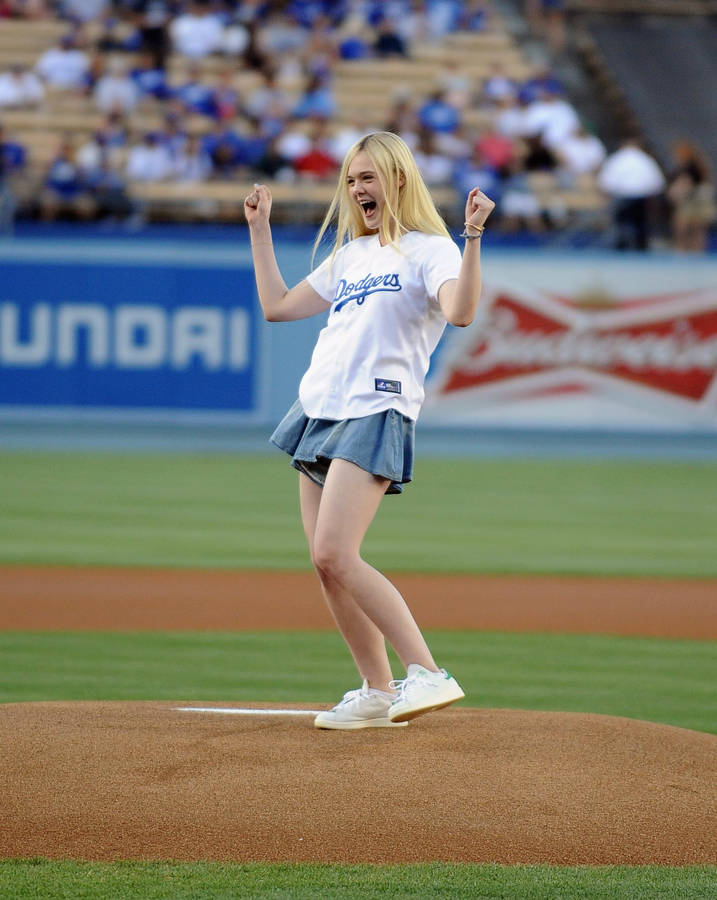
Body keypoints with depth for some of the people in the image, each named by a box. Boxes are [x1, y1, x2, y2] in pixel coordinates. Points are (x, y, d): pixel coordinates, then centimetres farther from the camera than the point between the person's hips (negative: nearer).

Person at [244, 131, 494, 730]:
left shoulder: (429, 249, -2)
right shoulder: (350, 255, 22)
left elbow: (461, 311, -20)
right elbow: (278, 305, 25)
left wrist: (473, 237, -29)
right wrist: (260, 229, 25)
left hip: (376, 413, -8)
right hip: (320, 412, 8)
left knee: (335, 555, -21)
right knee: (328, 565, 3)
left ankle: (427, 674, -21)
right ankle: (378, 694, 10)